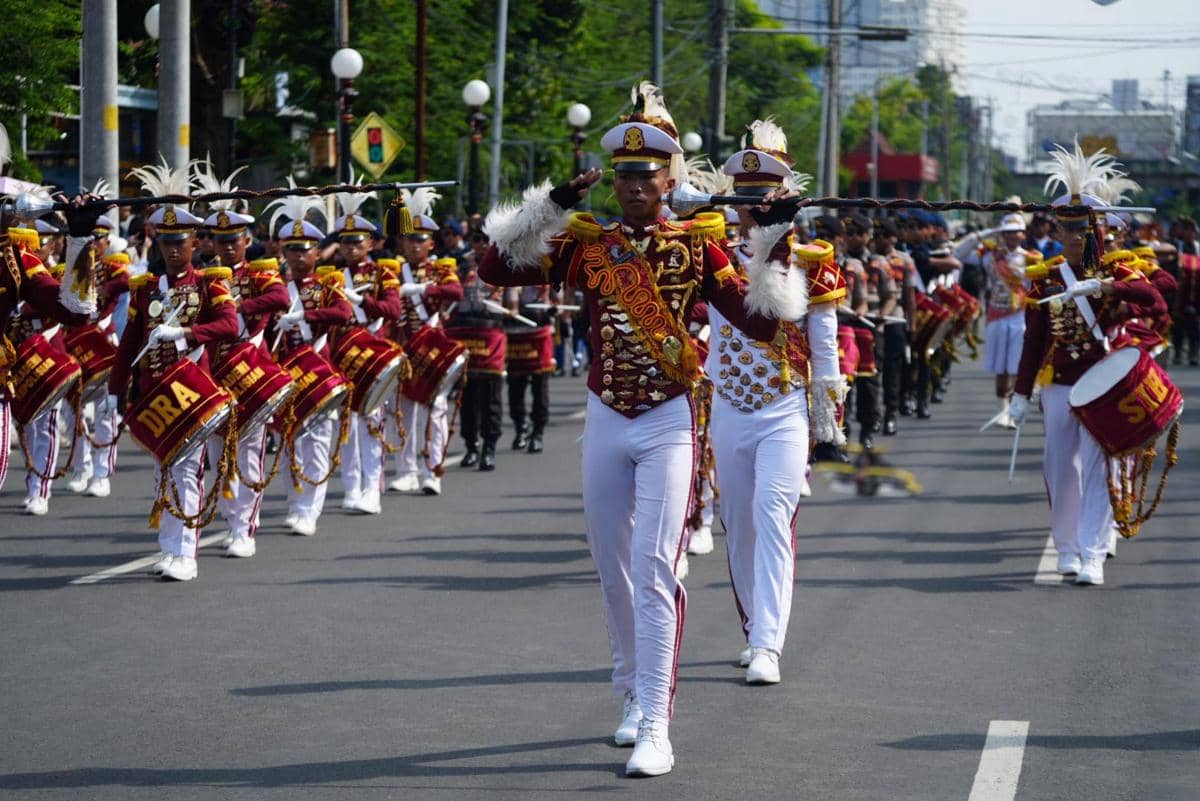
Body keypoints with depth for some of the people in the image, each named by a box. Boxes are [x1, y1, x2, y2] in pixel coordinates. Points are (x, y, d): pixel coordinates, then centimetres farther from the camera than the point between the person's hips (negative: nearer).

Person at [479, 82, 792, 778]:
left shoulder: (697, 243, -2)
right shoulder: (587, 242, 3)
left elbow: (760, 323, -3)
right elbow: (496, 268, -4)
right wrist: (551, 205, -11)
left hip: (669, 424, -3)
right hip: (605, 423, 3)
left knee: (655, 570, -15)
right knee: (615, 570, 12)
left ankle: (656, 728, -17)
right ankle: (636, 698, 32)